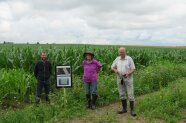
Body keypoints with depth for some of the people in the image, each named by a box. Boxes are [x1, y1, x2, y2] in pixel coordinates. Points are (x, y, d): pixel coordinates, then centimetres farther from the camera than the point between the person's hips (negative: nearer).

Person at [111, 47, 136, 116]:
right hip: (120, 79, 4)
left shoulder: (129, 59, -7)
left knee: (130, 94, -6)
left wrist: (128, 74, -27)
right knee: (122, 94, 8)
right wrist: (115, 70, -15)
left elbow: (133, 69, -8)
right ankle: (124, 109, 20)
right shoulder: (117, 59, 4)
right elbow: (112, 67, 9)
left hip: (128, 78, -4)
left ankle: (132, 110, 1)